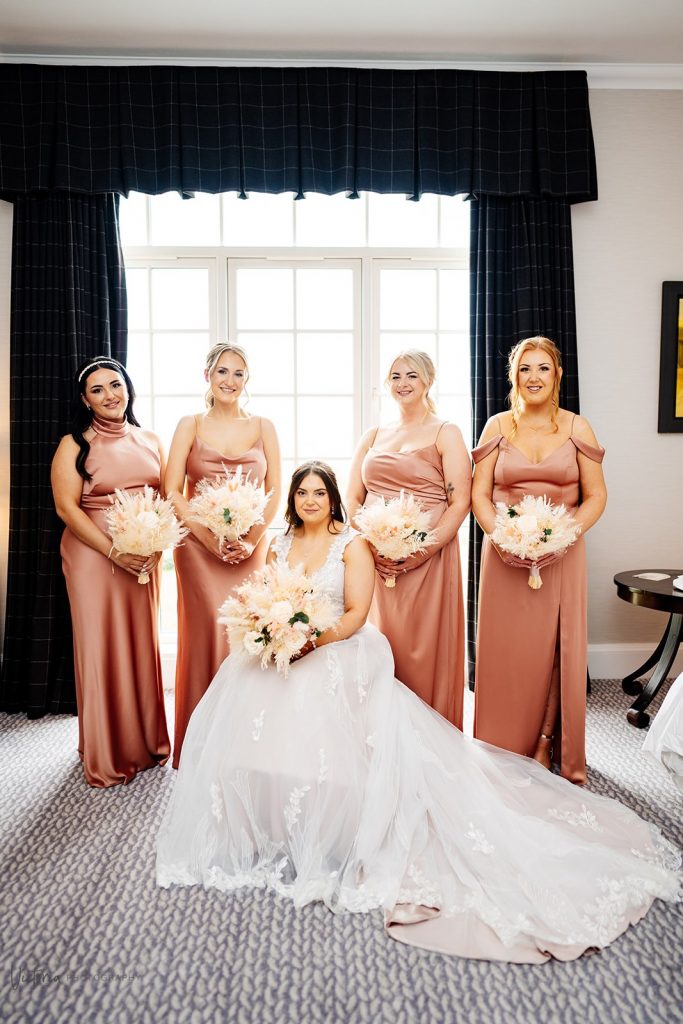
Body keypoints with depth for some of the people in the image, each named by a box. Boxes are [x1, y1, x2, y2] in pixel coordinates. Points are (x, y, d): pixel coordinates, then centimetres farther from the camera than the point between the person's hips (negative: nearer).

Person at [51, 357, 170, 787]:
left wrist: (157, 546, -7)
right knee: (102, 650, 3)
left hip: (146, 557, 4)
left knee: (143, 645, 12)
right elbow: (67, 507, -10)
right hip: (94, 557, -4)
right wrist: (115, 552, -17)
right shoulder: (75, 445, -3)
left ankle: (147, 742, 30)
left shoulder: (150, 441, 9)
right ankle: (107, 755, 21)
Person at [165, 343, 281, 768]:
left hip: (251, 545, 1)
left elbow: (276, 491, 4)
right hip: (199, 544, -1)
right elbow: (172, 490, -2)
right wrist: (209, 537, -13)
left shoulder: (263, 427, 8)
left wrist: (252, 539, -9)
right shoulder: (191, 425, 5)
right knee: (206, 633, -2)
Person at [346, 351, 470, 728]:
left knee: (427, 651, 1)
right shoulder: (372, 437, 16)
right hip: (376, 561, 4)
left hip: (429, 559, -4)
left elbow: (460, 503, -5)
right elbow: (352, 499, 11)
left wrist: (421, 551, -15)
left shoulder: (445, 434, 3)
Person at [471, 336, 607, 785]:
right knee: (505, 650, 5)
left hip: (562, 556, 0)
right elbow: (479, 494, 2)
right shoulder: (498, 427, 5)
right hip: (505, 555, 0)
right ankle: (504, 750, 21)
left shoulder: (576, 427, 4)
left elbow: (596, 496, 2)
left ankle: (546, 747, 22)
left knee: (556, 648, 4)